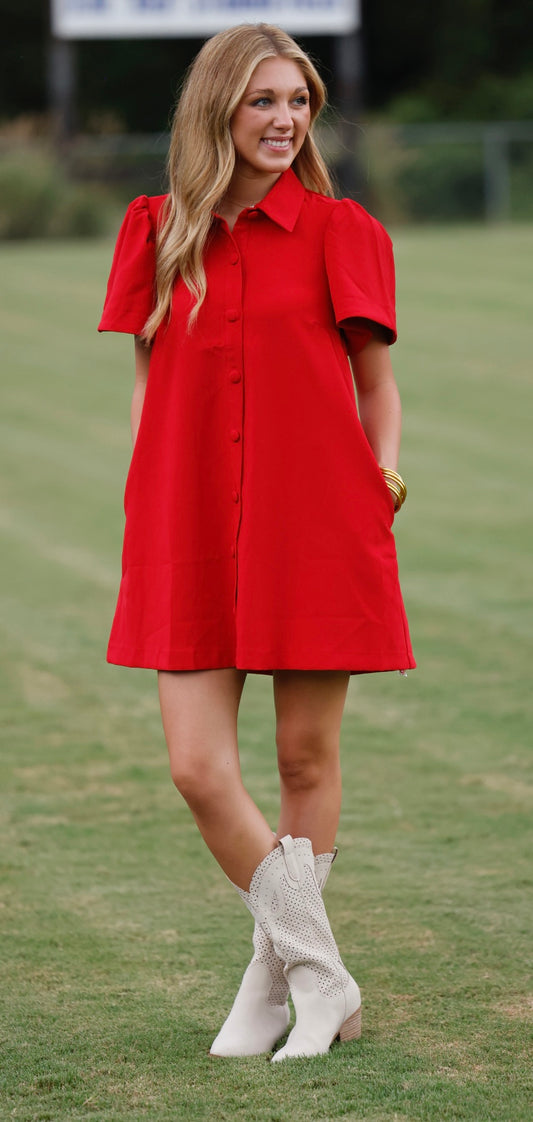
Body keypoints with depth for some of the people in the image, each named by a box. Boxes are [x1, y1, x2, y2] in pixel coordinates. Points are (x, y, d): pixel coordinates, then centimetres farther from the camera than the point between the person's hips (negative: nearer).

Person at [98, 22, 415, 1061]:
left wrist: (382, 475, -5)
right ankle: (320, 978, 9)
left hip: (316, 528, -2)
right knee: (198, 769, -6)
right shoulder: (156, 233, 9)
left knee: (306, 757, 5)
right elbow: (148, 383, 15)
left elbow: (376, 383, 9)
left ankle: (278, 974, 23)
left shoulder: (341, 233, 2)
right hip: (191, 542, 2)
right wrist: (145, 505, 6)